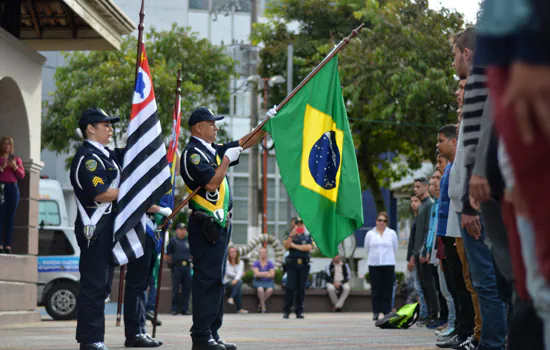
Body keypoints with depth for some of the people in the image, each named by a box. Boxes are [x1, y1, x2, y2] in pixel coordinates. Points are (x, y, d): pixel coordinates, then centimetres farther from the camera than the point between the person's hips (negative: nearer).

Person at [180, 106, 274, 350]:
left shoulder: (213, 150, 17)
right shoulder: (193, 153, -11)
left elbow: (244, 143, 25)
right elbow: (211, 183, -22)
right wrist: (227, 159, -13)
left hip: (220, 224, 10)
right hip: (206, 226, -10)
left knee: (216, 280, 11)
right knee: (207, 279, -11)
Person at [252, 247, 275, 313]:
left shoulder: (270, 263, 5)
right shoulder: (256, 263, 2)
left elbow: (272, 274, -5)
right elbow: (256, 273, -11)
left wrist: (261, 274, -8)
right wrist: (266, 273, -7)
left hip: (268, 281, 1)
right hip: (258, 281, -1)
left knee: (270, 289, -33)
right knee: (260, 289, -37)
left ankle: (260, 304, -12)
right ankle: (263, 307, -20)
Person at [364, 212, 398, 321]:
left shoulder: (392, 233, 6)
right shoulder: (370, 234, 7)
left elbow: (395, 249, 13)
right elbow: (367, 249, 15)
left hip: (388, 264, 0)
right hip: (373, 264, 0)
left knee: (387, 289, -3)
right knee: (376, 289, 0)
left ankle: (387, 311, 0)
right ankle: (376, 312, 4)